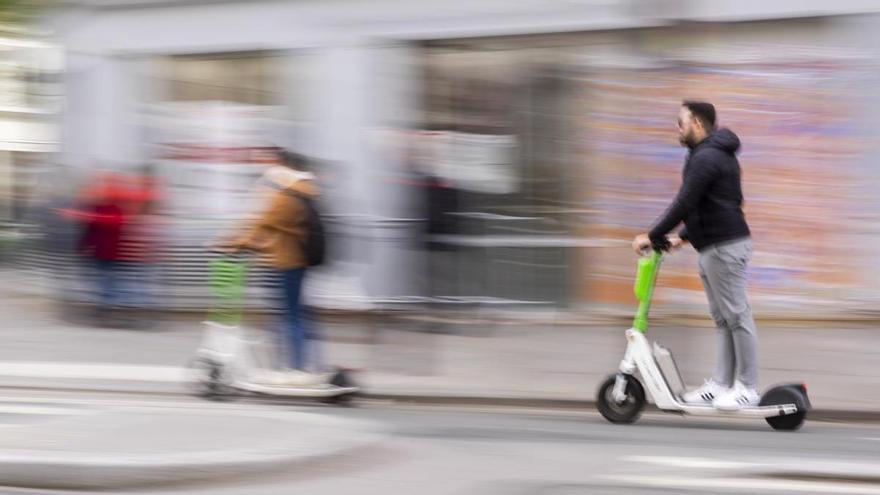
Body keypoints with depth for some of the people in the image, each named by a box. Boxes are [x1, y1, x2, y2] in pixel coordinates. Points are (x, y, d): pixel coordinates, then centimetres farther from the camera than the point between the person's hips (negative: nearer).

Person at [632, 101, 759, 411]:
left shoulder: (706, 158, -15)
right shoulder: (712, 155, 19)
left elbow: (684, 204, -19)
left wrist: (653, 236, -13)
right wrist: (684, 237, 20)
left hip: (725, 246, -11)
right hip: (713, 246, 11)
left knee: (736, 315, -8)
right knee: (722, 318, 10)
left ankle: (747, 388, -6)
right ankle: (720, 384, 12)